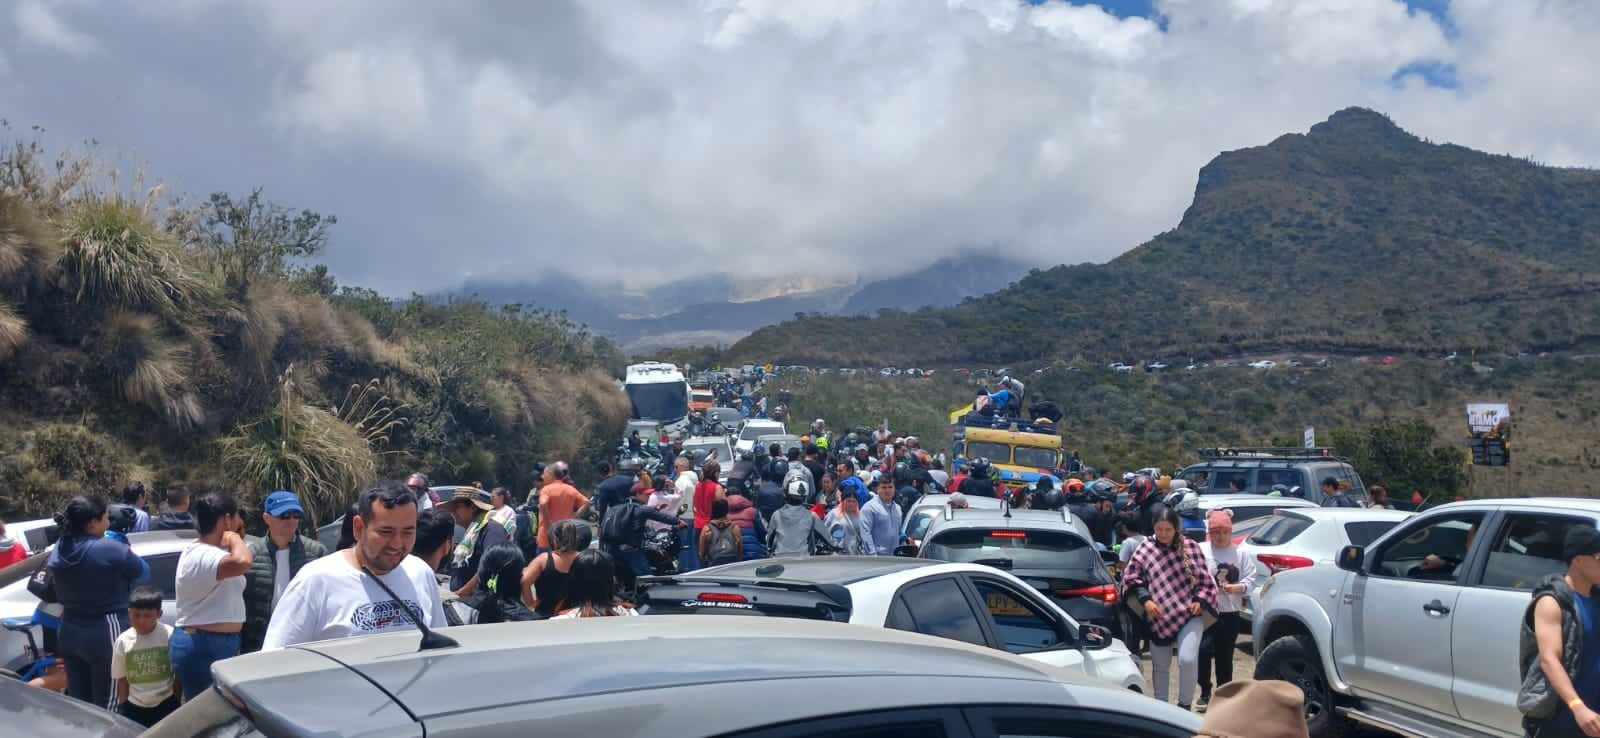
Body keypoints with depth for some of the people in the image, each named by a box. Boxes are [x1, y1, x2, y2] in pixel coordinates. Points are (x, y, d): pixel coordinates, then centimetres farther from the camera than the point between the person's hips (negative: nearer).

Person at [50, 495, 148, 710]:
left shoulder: (58, 550, 3)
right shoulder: (109, 549, -19)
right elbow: (142, 573, -5)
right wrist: (127, 554, 11)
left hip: (69, 633, 7)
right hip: (105, 634, -7)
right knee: (106, 707, 1)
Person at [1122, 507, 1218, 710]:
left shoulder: (1191, 547, -1)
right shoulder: (1146, 549, -2)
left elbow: (1204, 579, 6)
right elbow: (1131, 578, 4)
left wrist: (1200, 600, -9)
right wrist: (1145, 600, -8)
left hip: (1189, 614, -1)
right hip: (1158, 616, 1)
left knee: (1188, 660, -17)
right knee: (1160, 665, 11)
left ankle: (1184, 705, 5)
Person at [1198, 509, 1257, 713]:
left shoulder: (1241, 552, 6)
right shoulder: (1201, 550, 1)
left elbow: (1250, 579, 2)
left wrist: (1237, 587, -16)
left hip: (1230, 612, 2)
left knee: (1225, 656, 9)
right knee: (1204, 649, -15)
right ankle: (1205, 692, 1)